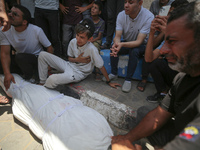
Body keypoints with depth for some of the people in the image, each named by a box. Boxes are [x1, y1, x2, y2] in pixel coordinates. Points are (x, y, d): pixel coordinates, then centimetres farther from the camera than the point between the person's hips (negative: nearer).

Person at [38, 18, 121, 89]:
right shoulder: (73, 42, -10)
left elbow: (101, 67, -16)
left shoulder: (91, 49, -27)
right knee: (43, 55, -4)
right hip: (69, 65, 6)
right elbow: (70, 58, 7)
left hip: (79, 72, -6)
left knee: (52, 79, -32)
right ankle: (42, 83, 9)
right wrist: (77, 59, -15)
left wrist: (109, 82, -8)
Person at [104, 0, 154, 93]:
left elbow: (139, 41, -31)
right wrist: (116, 43, -43)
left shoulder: (148, 17, -27)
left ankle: (128, 80, -20)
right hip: (126, 43, 3)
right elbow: (117, 36, -18)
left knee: (134, 51, -34)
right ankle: (113, 74, -4)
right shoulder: (121, 15, -15)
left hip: (141, 45, -3)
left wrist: (122, 44, -48)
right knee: (113, 49, -23)